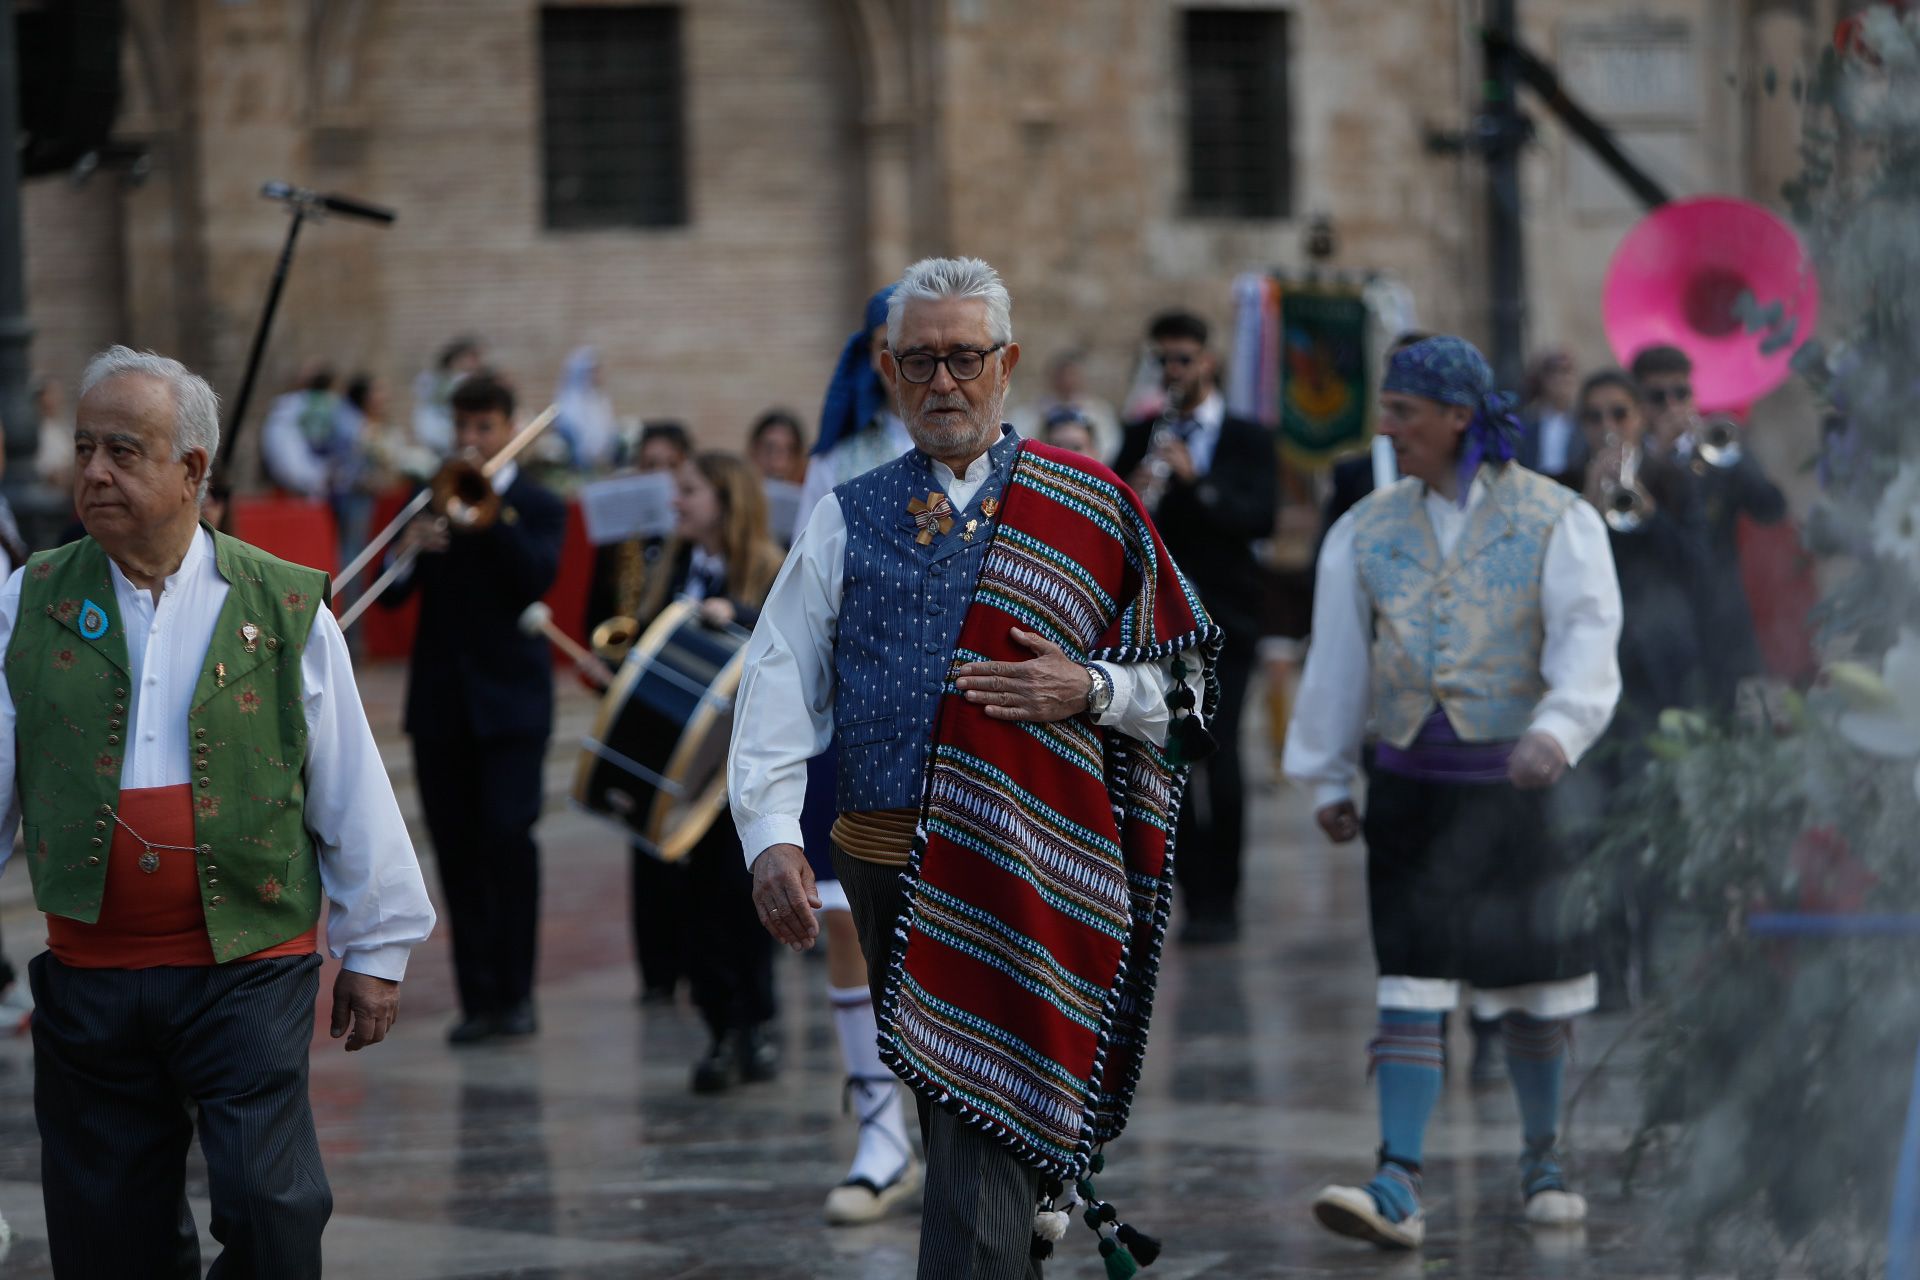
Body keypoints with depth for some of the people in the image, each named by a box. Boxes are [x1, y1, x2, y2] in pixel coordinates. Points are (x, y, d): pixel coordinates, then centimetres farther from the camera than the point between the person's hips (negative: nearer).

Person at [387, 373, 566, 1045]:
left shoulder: (536, 507, 5)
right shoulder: (430, 501, 12)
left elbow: (537, 578, -14)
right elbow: (389, 595, 3)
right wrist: (408, 550, -17)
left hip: (508, 698, -3)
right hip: (440, 704, 3)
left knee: (507, 834, -14)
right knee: (457, 851, 1)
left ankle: (515, 993, -7)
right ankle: (478, 997, 5)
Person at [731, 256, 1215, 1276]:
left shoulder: (1089, 510, 6)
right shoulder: (849, 521, 10)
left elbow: (1185, 680, 9)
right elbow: (781, 685, 2)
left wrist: (1091, 691, -11)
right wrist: (770, 835, -12)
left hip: (1027, 874, -3)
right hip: (884, 857, 3)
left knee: (985, 1129, -14)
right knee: (948, 1123, 11)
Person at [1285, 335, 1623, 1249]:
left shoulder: (1555, 521, -3)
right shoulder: (1367, 531, 8)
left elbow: (1587, 639, -14)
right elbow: (1337, 659, 14)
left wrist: (1557, 730, -31)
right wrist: (1326, 778, 15)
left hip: (1519, 786, -2)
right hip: (1411, 788, 2)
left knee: (1531, 991, 9)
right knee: (1409, 986, -8)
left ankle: (1542, 1159, 29)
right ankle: (1397, 1186, -15)